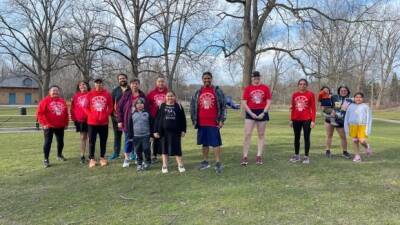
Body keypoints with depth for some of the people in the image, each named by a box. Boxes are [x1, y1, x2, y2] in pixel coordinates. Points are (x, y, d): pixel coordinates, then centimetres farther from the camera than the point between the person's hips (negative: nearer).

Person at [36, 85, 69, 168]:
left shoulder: (62, 101, 7)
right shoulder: (45, 101, -7)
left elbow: (66, 113, 13)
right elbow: (39, 113, -10)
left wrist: (66, 123, 10)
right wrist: (44, 123, -15)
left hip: (60, 126, 5)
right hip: (49, 126, -5)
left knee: (60, 141, 14)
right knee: (48, 142, -2)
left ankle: (59, 155, 35)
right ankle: (46, 159, 6)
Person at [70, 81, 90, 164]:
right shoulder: (76, 96, 6)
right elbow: (73, 108, 7)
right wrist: (74, 118, 1)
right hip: (80, 120, 2)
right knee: (83, 137, 9)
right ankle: (82, 156, 15)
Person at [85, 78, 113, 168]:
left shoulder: (107, 94, 1)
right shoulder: (90, 94, 1)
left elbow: (110, 107, 6)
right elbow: (86, 107, 3)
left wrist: (106, 115, -7)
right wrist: (91, 115, -10)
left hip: (104, 122, 1)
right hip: (92, 122, 0)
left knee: (103, 141, 9)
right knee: (92, 141, 5)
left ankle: (102, 157, 21)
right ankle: (91, 159, 13)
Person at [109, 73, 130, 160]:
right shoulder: (115, 91, 10)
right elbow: (111, 103, 10)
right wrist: (112, 113, 0)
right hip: (117, 116, 3)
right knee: (117, 135, 11)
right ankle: (116, 153, 20)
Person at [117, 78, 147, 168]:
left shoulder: (142, 96, 3)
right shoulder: (126, 95, 0)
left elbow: (146, 109, 4)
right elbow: (119, 108, 1)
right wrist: (120, 121, -4)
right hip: (128, 122, -1)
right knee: (128, 140, 6)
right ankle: (127, 159, 19)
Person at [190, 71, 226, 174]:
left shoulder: (217, 91, 0)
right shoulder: (198, 92, 10)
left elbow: (223, 106, -1)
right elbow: (193, 106, 15)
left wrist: (222, 120, -8)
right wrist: (194, 120, 9)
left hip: (213, 123, -4)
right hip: (201, 123, 4)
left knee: (216, 143, -4)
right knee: (204, 143, 13)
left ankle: (218, 163, 1)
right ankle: (205, 162, 25)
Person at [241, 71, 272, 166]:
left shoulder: (265, 88, 3)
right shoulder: (248, 88, 2)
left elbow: (268, 102, 1)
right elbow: (244, 103, -2)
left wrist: (263, 113, -10)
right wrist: (251, 113, -10)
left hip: (262, 113, 1)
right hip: (250, 113, -1)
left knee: (261, 135, 7)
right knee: (247, 134, -6)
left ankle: (259, 156, 16)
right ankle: (245, 157, -1)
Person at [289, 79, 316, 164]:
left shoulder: (310, 94, -4)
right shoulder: (294, 94, 6)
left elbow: (313, 108, -5)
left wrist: (313, 120, -11)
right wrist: (291, 120, 10)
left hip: (307, 119, -4)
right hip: (296, 120, 4)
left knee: (306, 138, 2)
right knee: (296, 137, 11)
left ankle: (306, 157, 11)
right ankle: (296, 155, 23)